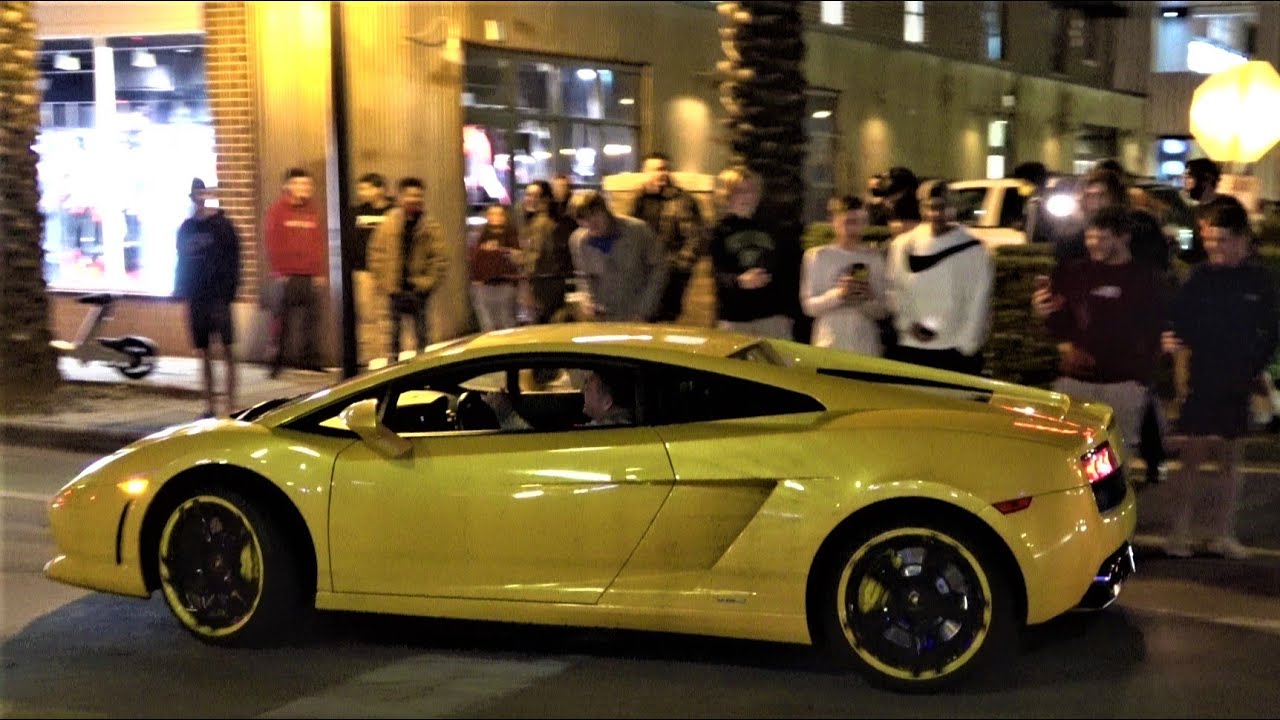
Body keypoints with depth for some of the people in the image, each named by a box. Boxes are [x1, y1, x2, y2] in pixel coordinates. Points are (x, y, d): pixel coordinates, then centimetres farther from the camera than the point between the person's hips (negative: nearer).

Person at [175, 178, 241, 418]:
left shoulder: (221, 224, -2)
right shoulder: (186, 228, 12)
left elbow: (232, 258, -5)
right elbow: (182, 261, 17)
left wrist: (231, 287, -13)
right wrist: (180, 289, 9)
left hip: (218, 295, -5)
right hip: (195, 296, 5)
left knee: (227, 349, -9)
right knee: (204, 353, 8)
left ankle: (231, 403, -8)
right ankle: (210, 404, 14)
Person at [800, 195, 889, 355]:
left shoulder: (874, 257, 7)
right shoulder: (818, 256, 3)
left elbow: (883, 311, 8)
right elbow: (809, 306, -1)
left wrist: (869, 300, -12)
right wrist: (837, 295, -16)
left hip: (867, 348, 2)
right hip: (830, 347, -2)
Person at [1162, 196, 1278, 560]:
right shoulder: (1199, 277, -3)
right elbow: (1177, 321, -3)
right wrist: (1172, 341, -23)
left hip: (1237, 383, 2)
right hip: (1200, 378, -2)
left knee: (1229, 457, 9)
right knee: (1194, 453, -1)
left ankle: (1223, 533, 18)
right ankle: (1180, 532, 6)